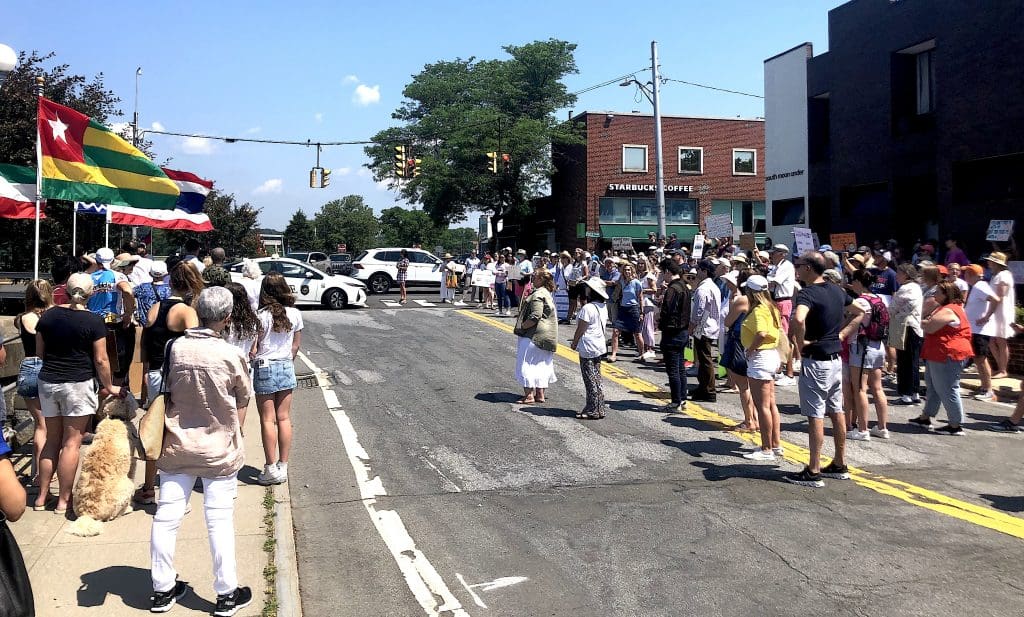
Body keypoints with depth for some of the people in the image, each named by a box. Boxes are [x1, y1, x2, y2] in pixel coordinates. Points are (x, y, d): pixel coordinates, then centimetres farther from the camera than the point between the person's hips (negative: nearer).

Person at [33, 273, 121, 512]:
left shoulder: (48, 315, 4)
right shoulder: (94, 321, -10)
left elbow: (39, 352, 11)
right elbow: (100, 360, -9)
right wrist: (109, 387, 3)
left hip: (47, 382, 5)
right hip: (78, 384, -5)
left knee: (52, 440, 16)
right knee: (71, 443, 1)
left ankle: (42, 496, 20)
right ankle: (63, 500, 6)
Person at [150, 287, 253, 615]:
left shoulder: (175, 348, -9)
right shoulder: (232, 355, -15)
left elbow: (163, 391, 1)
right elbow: (242, 401, -3)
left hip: (177, 446, 3)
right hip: (219, 449, -3)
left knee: (167, 516, 13)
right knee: (220, 521, 6)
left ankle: (163, 589, 26)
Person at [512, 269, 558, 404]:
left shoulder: (538, 295, -19)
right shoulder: (547, 293, 15)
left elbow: (535, 317, -26)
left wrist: (521, 326, -15)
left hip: (534, 335, -10)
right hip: (546, 336, 10)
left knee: (527, 364, -3)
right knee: (541, 365, 14)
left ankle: (529, 395, -3)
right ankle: (540, 394, 19)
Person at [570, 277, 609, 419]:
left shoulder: (587, 308, -20)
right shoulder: (603, 307, 7)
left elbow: (580, 329, -17)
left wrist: (574, 343, -1)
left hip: (588, 349, -9)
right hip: (599, 346, 9)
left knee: (591, 381, -2)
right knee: (596, 379, 15)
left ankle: (593, 411, 4)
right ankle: (598, 408, 22)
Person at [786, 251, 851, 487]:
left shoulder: (808, 293, -18)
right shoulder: (837, 291, 8)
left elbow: (798, 319, -39)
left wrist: (800, 343, -22)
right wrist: (843, 332, 15)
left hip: (815, 362, -8)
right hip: (836, 359, 8)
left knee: (815, 416, -4)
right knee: (836, 412, 15)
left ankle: (813, 472, 1)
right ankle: (840, 465, 25)